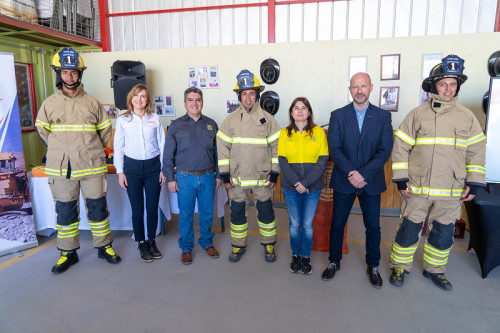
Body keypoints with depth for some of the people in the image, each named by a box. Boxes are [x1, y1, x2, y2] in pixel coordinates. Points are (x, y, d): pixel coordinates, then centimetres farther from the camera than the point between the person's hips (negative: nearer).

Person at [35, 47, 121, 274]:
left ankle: (104, 246, 23)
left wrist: (92, 151, 10)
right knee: (65, 212, 10)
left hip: (92, 168, 0)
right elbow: (42, 130, 14)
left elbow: (105, 130, 11)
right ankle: (68, 252, 25)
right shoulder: (49, 104, 2)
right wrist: (61, 151, 12)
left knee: (98, 209, 7)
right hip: (61, 169, 1)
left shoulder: (92, 103, 1)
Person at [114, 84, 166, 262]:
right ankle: (141, 243, 23)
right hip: (132, 167, -1)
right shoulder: (122, 120, 2)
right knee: (137, 210, 5)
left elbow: (162, 145, 6)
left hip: (153, 166, 1)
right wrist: (120, 172, -1)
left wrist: (164, 169, 2)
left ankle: (152, 241, 26)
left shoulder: (155, 119, 3)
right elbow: (118, 147, 4)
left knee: (152, 208, 7)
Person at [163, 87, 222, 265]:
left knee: (207, 213, 12)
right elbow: (168, 155, 1)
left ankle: (207, 243, 32)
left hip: (208, 177, 2)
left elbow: (217, 152, 10)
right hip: (185, 178, -2)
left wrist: (218, 175, 8)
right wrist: (170, 178, -3)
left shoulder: (211, 124, 6)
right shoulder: (176, 126, 0)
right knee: (186, 215, 8)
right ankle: (186, 248, 25)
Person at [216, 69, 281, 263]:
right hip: (237, 178, 1)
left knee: (266, 211, 9)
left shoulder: (267, 119, -2)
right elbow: (222, 147, 2)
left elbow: (277, 146, 0)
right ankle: (238, 246, 30)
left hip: (262, 178, -1)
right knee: (237, 212, 11)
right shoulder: (230, 120, 1)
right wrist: (224, 174, -2)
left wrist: (275, 173, -4)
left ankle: (269, 245, 30)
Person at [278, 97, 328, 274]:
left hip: (312, 187, 0)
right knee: (295, 224, 9)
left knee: (307, 224, 7)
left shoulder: (318, 132, -1)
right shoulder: (284, 133, 3)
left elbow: (323, 161, -5)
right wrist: (296, 182, -14)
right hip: (291, 187, 1)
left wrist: (305, 182, -13)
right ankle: (295, 255, 28)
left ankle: (306, 256, 26)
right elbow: (282, 160, -3)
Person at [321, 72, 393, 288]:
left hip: (371, 181, 1)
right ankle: (334, 262, 30)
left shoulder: (383, 116, 1)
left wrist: (363, 174, -17)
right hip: (343, 181, 0)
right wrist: (351, 173, -18)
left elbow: (385, 151, -6)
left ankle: (373, 266, 31)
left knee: (373, 226, 11)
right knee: (337, 224, 10)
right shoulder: (338, 115, 0)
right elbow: (334, 149, -7)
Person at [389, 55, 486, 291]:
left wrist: (474, 183, 1)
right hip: (417, 188, -2)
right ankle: (400, 267, 25)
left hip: (451, 191, 3)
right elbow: (400, 148, -2)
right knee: (409, 229, 5)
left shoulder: (467, 116, 5)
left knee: (443, 233, 14)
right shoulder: (417, 114, -2)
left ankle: (434, 269, 35)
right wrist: (401, 179, -7)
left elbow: (476, 151, 8)